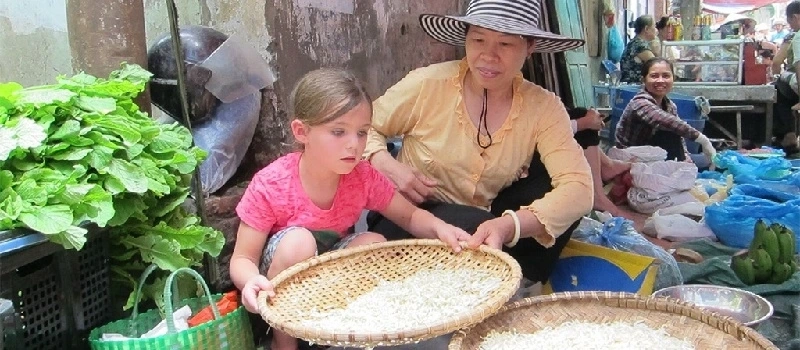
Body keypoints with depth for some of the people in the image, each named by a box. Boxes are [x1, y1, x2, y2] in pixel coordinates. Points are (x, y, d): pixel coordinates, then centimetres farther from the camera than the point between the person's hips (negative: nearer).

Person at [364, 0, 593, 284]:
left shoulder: (543, 107, -9)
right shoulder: (428, 84, -14)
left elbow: (577, 188, -22)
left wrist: (507, 226, -40)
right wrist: (388, 167, -23)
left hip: (486, 220, 3)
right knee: (471, 226, -33)